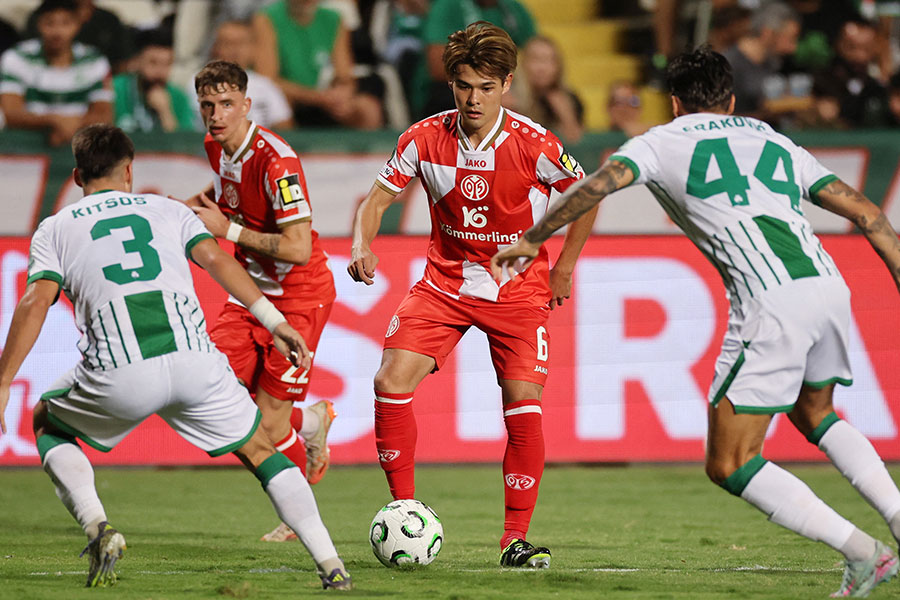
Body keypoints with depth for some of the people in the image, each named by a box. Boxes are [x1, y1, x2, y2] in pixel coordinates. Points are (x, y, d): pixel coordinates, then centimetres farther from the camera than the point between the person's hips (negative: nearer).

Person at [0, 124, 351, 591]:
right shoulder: (166, 210, 22)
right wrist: (274, 320, 4)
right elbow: (215, 259, 7)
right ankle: (331, 565, 7)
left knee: (47, 425, 28)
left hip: (120, 376, -1)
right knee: (260, 451, 21)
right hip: (194, 360, 1)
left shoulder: (55, 229, 18)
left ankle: (97, 526, 5)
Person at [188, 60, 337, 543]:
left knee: (268, 422, -7)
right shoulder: (216, 146, 0)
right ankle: (310, 423, 21)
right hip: (252, 292, 8)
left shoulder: (274, 159, -25)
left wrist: (228, 230, -22)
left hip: (300, 295, -8)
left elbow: (298, 249, -29)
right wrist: (192, 207, 9)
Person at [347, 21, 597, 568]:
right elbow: (378, 198, 1)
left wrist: (563, 270, 2)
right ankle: (405, 511, 1)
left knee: (524, 405, -15)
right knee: (391, 381, -14)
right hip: (445, 280, 2)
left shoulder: (533, 144, -16)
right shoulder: (425, 139, -9)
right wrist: (362, 246, -18)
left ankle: (516, 538, -4)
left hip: (517, 288, -2)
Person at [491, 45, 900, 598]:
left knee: (729, 465, 2)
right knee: (813, 415, 34)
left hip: (773, 306, -6)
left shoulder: (665, 142, 15)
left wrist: (531, 240, 7)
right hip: (829, 285, 6)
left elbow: (600, 183, -2)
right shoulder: (775, 142, 28)